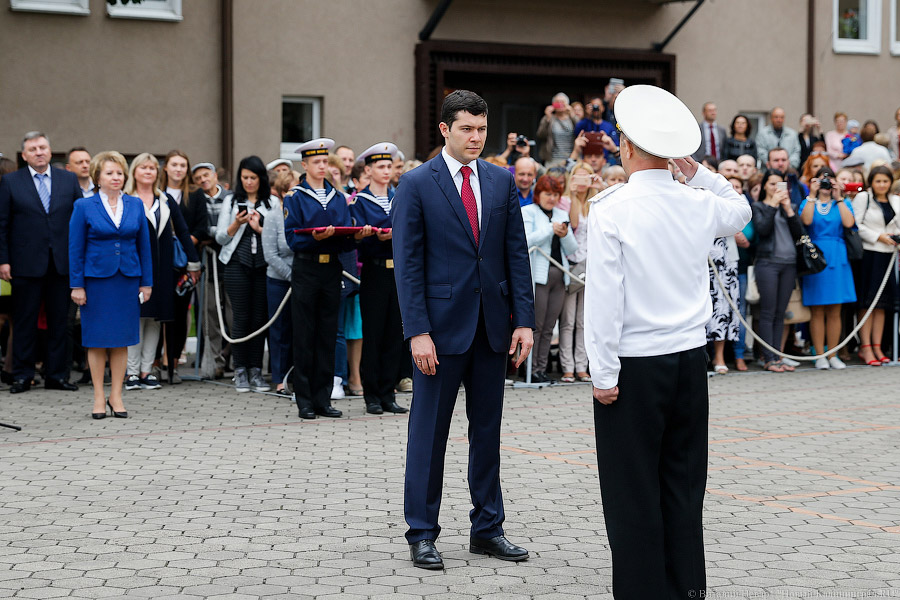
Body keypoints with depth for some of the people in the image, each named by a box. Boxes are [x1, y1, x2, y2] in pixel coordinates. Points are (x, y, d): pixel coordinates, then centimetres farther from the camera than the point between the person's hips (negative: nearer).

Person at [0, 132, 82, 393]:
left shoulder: (69, 180, 8)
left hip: (62, 262, 2)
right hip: (27, 263, -2)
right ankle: (22, 375, 10)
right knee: (25, 322, 3)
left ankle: (56, 374, 13)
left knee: (59, 321, 6)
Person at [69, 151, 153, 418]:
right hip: (96, 278, -2)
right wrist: (77, 285, -6)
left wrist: (146, 282, 5)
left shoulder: (135, 205, 7)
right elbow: (75, 248, -1)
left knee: (122, 338, 5)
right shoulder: (84, 207, -1)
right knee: (97, 339, 1)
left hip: (128, 279, 3)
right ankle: (99, 398, 9)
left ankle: (116, 396, 12)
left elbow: (144, 244, 9)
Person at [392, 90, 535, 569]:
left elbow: (516, 253, 8)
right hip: (441, 324, -4)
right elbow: (407, 263, -7)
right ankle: (421, 535, 11)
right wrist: (417, 331, -14)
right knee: (429, 431, 2)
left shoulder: (502, 181, 8)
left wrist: (524, 318, 1)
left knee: (488, 430, 11)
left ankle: (487, 529, 20)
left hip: (492, 324, 4)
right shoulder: (417, 184, -5)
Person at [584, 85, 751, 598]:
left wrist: (604, 373, -10)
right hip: (691, 361, 5)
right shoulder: (699, 206, 2)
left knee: (633, 494, 2)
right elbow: (741, 211, 28)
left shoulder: (611, 209, -12)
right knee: (684, 488, 12)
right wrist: (698, 172, 17)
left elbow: (604, 297, -15)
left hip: (634, 366, -5)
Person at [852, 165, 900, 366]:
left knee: (882, 304, 7)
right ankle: (865, 348, -2)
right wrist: (878, 237, -12)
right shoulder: (862, 198, -1)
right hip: (868, 253, -5)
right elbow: (856, 225, -8)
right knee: (867, 303, -5)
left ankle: (877, 347, 11)